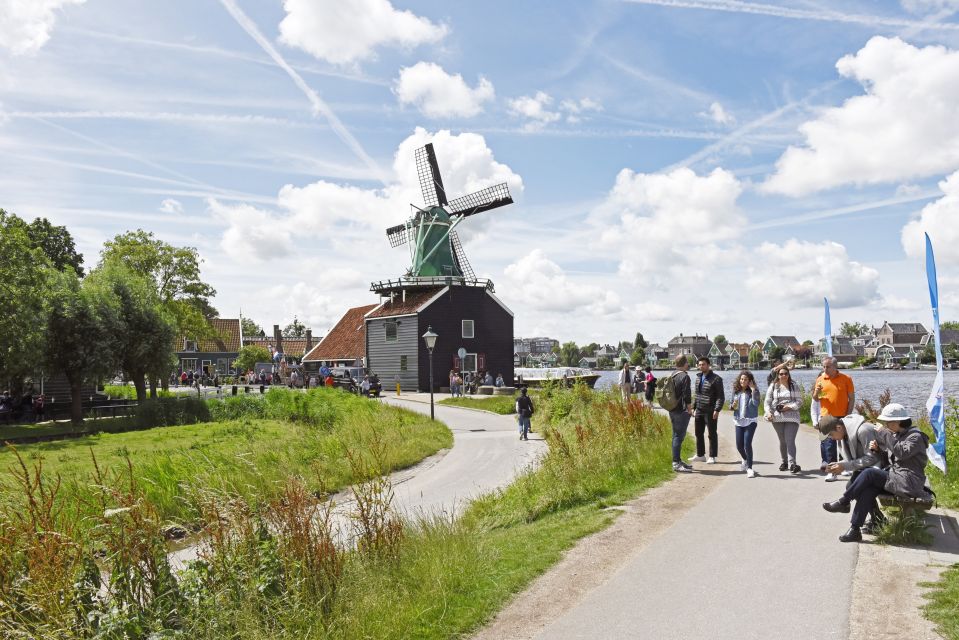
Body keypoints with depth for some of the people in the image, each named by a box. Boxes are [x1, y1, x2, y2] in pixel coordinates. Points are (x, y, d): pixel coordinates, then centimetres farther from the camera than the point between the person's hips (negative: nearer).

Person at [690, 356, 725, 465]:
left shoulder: (715, 379, -11)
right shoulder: (698, 377, 11)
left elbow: (720, 396, -12)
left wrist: (717, 410, -20)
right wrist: (693, 406, 15)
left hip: (710, 411, -7)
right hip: (699, 411, 7)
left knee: (712, 434, 3)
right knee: (699, 433, 13)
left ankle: (712, 457, 12)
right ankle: (700, 455, 24)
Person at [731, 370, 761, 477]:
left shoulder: (754, 391, -6)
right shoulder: (736, 391, 5)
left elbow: (756, 403, -23)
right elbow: (730, 404, 13)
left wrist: (753, 390, -24)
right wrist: (733, 406, -10)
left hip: (750, 421, -4)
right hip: (739, 421, 4)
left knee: (747, 444, -13)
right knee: (739, 445, 10)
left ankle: (749, 467, 0)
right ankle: (745, 460, 41)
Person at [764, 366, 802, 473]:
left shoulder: (794, 386, 6)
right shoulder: (773, 387, 7)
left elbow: (799, 400, 4)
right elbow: (767, 402, 6)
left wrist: (790, 406, -13)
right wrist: (769, 412, -10)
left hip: (791, 417, -2)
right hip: (777, 418, 2)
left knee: (790, 440, -12)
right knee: (782, 441, 10)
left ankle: (792, 464, -16)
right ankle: (784, 462, 24)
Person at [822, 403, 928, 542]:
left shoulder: (916, 437, -8)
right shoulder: (897, 435, 18)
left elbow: (902, 453, -25)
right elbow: (887, 457, 21)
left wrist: (884, 434, -22)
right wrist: (877, 449, -1)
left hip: (908, 483, -8)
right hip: (896, 477, 8)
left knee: (869, 473, -22)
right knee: (868, 490, -16)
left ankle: (844, 502, -9)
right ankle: (854, 530, -20)